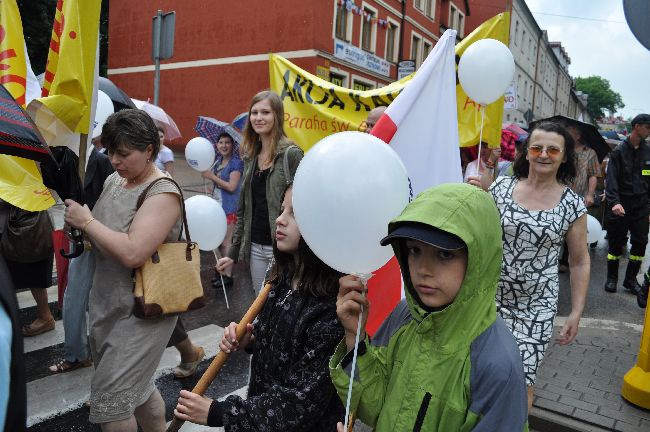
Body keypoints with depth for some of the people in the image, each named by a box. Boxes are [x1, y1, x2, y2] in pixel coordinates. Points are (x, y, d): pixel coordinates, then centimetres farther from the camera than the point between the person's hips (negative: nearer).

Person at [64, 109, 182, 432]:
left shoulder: (162, 194, -19)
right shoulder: (112, 180, 6)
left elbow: (132, 253, -31)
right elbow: (98, 236, 18)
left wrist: (87, 222, -20)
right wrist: (78, 220, -2)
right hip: (107, 304, 8)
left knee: (109, 399, 0)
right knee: (137, 386, 21)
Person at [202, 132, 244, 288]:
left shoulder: (236, 162, -11)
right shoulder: (218, 160, 12)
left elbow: (231, 186, -20)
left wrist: (212, 177, -15)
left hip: (229, 208, -8)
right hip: (217, 205, 8)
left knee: (226, 242, -3)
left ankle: (228, 275, 7)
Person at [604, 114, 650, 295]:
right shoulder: (619, 151, -5)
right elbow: (611, 178, -12)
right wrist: (614, 202, -25)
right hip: (621, 204, -4)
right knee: (616, 243, 4)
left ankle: (631, 279, 20)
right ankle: (612, 278, 18)